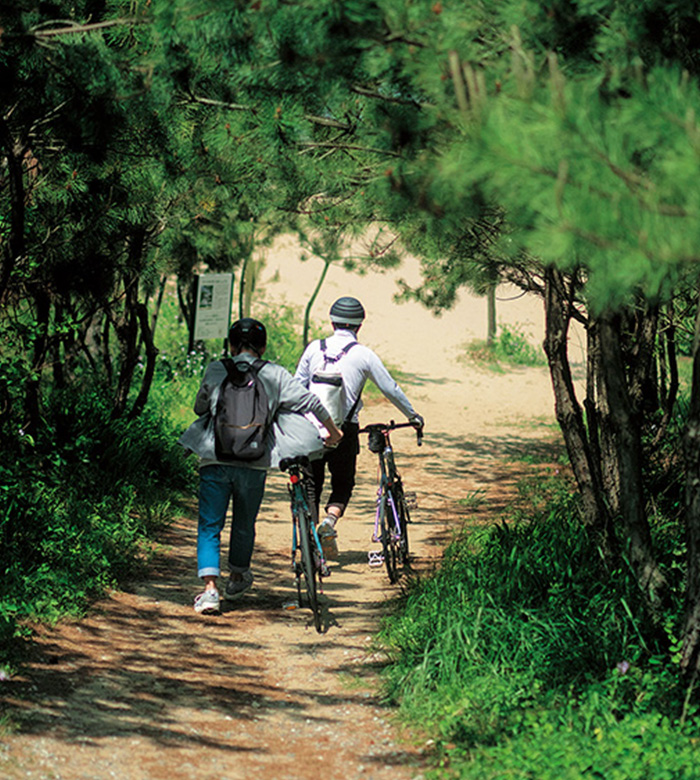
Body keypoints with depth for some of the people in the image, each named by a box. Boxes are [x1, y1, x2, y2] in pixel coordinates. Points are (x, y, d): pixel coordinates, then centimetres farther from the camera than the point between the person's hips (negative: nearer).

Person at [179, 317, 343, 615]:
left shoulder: (215, 370, 4)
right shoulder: (275, 375, 5)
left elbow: (200, 408, 15)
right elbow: (310, 402, 8)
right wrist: (332, 431, 24)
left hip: (215, 458, -1)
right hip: (255, 463, 1)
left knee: (210, 526, 3)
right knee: (244, 523, 20)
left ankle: (210, 588, -13)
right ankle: (237, 578, 38)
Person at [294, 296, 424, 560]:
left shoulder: (314, 348, 4)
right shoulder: (363, 354, -1)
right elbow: (390, 389, 6)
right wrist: (413, 416, 19)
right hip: (345, 429, -2)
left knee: (311, 485, 12)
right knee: (342, 484, 12)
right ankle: (330, 520, -15)